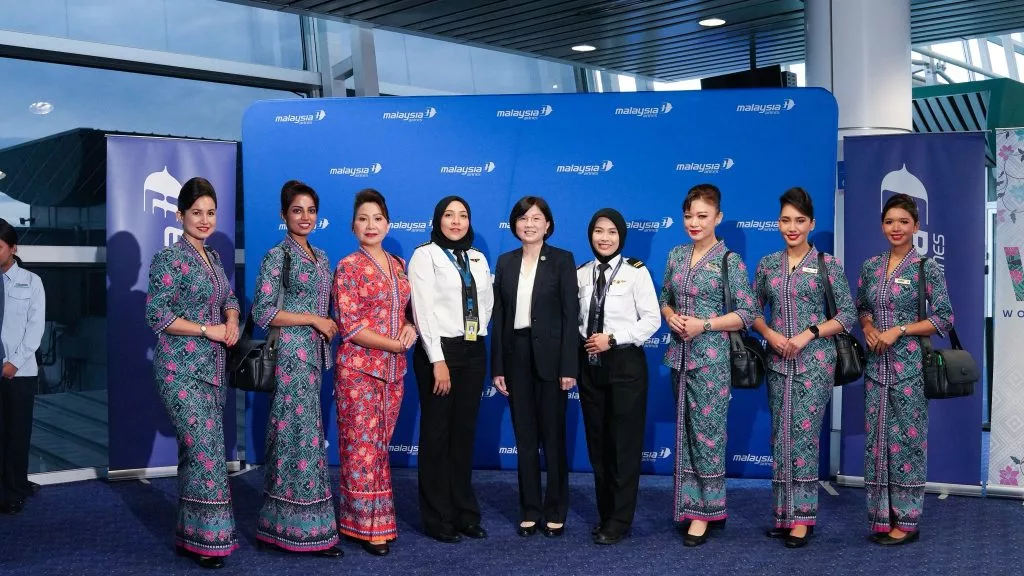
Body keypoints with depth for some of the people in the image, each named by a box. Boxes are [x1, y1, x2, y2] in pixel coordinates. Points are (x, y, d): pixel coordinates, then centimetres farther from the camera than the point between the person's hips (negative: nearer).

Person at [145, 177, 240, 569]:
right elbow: (156, 314, -14)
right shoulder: (169, 259, -9)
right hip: (181, 369, -7)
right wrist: (207, 329, -14)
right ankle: (205, 537, 0)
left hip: (212, 367, 7)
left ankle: (190, 532, 21)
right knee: (206, 450, -10)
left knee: (195, 451, 12)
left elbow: (229, 299, 24)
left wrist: (231, 321, 2)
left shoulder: (213, 258, 14)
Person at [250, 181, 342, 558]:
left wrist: (326, 324, 2)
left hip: (313, 354, 8)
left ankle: (281, 525, 18)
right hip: (290, 354, -8)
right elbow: (262, 312, -14)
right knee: (301, 435, -6)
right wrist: (313, 320, -13)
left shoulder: (320, 257, 15)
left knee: (303, 434, 9)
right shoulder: (277, 255, -8)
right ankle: (302, 528, 3)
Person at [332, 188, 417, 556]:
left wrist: (410, 326, -3)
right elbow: (349, 326, -13)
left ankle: (377, 518, 20)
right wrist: (397, 344, -13)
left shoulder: (399, 265, 11)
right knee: (362, 448, -1)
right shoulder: (348, 267, -7)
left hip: (394, 370, 6)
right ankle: (368, 525, 9)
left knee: (381, 446, 11)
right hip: (359, 369, -5)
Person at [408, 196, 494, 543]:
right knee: (437, 434, 2)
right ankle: (438, 519, 11)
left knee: (465, 433, 11)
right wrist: (438, 360, -17)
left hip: (473, 352, 5)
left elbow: (487, 303, 19)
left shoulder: (478, 259, 12)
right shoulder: (424, 255, -5)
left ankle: (465, 514, 20)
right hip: (439, 350, -5)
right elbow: (424, 309, -12)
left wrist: (477, 332, 4)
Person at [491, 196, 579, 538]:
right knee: (524, 436, 9)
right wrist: (497, 367, 2)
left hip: (549, 356, -3)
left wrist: (569, 367, -12)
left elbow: (570, 314, -7)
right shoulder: (505, 262, 8)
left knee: (553, 435, 4)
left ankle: (556, 513, 16)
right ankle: (530, 510, 19)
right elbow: (499, 317, 7)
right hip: (516, 355, 4)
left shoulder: (562, 260, -3)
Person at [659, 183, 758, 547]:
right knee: (686, 429, 11)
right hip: (680, 353, 5)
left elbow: (747, 313, -8)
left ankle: (705, 511, 9)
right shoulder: (676, 255, 8)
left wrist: (704, 325, -17)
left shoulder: (729, 261, -7)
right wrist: (671, 317, -5)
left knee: (707, 431, -1)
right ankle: (690, 505, 22)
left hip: (711, 356, -5)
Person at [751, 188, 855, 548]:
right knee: (780, 436, 7)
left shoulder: (828, 264, -2)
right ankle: (784, 515, 16)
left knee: (804, 434, -5)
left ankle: (802, 518, 4)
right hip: (778, 360, 4)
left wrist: (808, 335, -14)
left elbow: (848, 314, -4)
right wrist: (771, 335, -8)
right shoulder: (767, 264, 7)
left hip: (814, 360, -4)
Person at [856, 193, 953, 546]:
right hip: (877, 363, 5)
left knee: (907, 437, 0)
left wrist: (899, 330, -15)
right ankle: (882, 515, 17)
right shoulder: (871, 266, 8)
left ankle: (907, 521, 10)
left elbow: (944, 318, -7)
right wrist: (868, 327, -2)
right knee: (877, 436, 7)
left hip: (910, 364, -5)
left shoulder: (927, 267, -6)